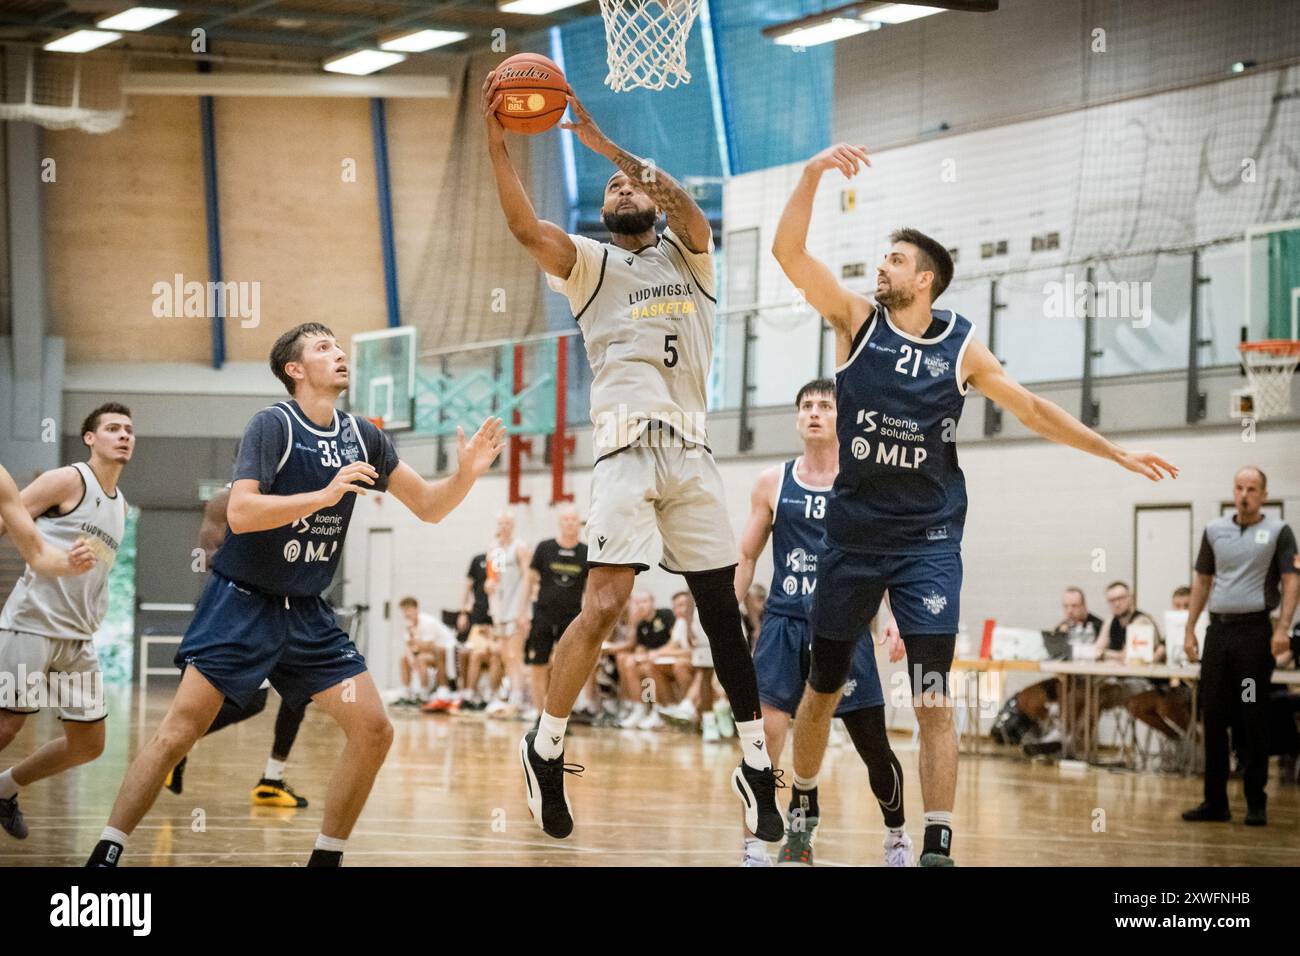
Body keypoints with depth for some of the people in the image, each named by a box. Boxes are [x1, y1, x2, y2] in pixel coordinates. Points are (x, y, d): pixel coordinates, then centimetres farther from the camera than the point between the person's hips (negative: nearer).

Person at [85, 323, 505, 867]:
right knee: (181, 729, -12)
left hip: (307, 615, 6)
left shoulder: (361, 437, 6)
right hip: (241, 603, -6)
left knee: (373, 730, -4)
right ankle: (104, 856, -6)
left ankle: (326, 858, 7)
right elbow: (240, 513, -24)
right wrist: (326, 494, -30)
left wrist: (466, 474, -9)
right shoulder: (274, 425, -12)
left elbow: (428, 507, 11)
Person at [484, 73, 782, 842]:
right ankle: (546, 748, -3)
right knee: (605, 605, -16)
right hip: (628, 450, -3)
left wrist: (604, 142, -13)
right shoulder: (590, 263, 11)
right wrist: (497, 140, -18)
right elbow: (525, 225, -8)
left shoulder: (688, 255, 17)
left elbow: (684, 202, -6)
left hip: (693, 454, 3)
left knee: (723, 611, 6)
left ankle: (757, 766, 13)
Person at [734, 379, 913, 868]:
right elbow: (747, 557, 11)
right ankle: (755, 842, -9)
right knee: (767, 731, -17)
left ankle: (897, 836, 27)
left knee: (873, 746, 4)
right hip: (784, 622, 0)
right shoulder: (772, 483, 4)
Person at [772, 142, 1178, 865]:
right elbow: (789, 252, -11)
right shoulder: (857, 319, -1)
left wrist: (1116, 453, 5)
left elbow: (1033, 410, 8)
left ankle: (939, 845, -13)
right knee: (823, 689, 13)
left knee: (933, 701, -11)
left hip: (927, 541, -1)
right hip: (852, 535, 1)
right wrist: (814, 173, -24)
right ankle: (802, 806, 33)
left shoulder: (962, 348, 1)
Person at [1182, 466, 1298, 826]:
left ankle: (1256, 803, 3)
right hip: (1218, 630, 4)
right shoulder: (1215, 530, 12)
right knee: (1214, 716, 4)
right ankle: (1215, 800, 10)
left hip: (1254, 630, -4)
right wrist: (1189, 630, 11)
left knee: (1253, 720, -2)